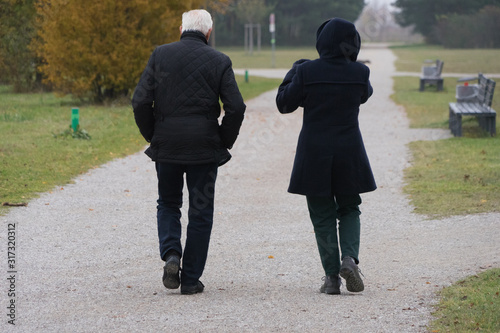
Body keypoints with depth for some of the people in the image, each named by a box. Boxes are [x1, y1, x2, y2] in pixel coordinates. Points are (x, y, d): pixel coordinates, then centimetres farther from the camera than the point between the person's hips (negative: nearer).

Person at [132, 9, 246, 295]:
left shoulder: (160, 55, 0)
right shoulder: (219, 61, -2)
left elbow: (141, 102, -4)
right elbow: (236, 107, -8)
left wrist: (152, 137, 8)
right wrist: (224, 142, 5)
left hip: (166, 146, 1)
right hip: (204, 149, -1)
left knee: (168, 204, 19)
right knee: (201, 212, 9)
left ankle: (171, 253, -6)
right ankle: (191, 279, 8)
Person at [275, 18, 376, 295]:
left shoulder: (306, 71, -11)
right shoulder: (359, 72, -6)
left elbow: (284, 103, 1)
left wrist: (294, 72, 14)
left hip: (314, 153, -1)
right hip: (349, 152, 1)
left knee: (323, 216, 8)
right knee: (349, 209, 17)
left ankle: (332, 277, 4)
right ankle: (349, 258, -7)